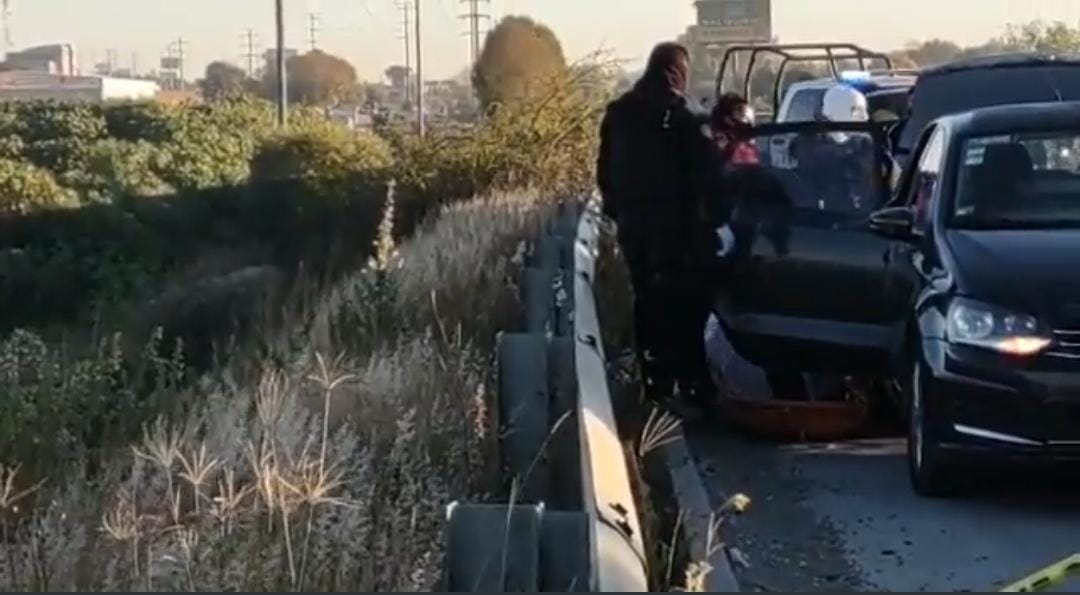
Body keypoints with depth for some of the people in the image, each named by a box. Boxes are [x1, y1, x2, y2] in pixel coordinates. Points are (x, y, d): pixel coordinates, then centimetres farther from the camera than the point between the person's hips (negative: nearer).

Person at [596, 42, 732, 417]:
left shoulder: (618, 113, 8)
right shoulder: (686, 116, -12)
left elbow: (605, 171, 14)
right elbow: (709, 174, -14)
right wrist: (719, 218, -7)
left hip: (634, 226, 6)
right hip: (678, 227, -6)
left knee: (648, 305, 13)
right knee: (686, 308, -3)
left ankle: (656, 386, 16)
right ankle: (692, 389, -5)